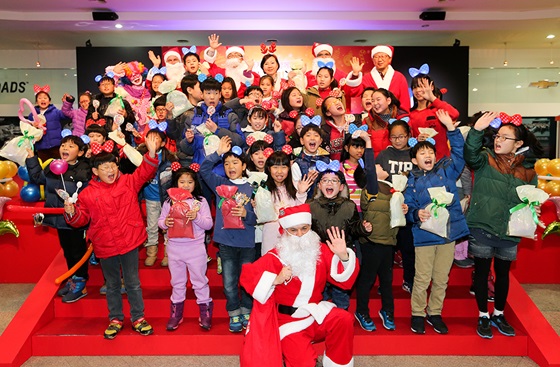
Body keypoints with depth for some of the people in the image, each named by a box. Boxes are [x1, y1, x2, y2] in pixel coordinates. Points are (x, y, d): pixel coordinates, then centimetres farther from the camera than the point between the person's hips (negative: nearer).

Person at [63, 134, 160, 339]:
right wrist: (71, 212, -19)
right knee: (112, 285, 18)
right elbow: (81, 219, 3)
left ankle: (138, 318, 25)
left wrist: (151, 153, -32)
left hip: (129, 243, -1)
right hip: (105, 247, 1)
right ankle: (115, 319, 34)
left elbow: (145, 172, -16)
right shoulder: (88, 194, -2)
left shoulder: (128, 182, -3)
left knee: (133, 283, 11)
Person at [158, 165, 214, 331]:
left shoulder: (201, 201, -4)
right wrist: (165, 223, -17)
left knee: (199, 280, 9)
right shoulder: (169, 202, 1)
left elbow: (209, 224, -6)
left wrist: (197, 217, -23)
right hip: (174, 247, 2)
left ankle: (205, 311, 24)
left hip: (195, 246, -2)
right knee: (177, 281, 17)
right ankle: (176, 312, 31)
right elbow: (160, 221, 4)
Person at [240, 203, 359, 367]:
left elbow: (345, 281, -4)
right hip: (288, 319, -2)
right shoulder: (275, 257, -11)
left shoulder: (321, 250, -4)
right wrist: (276, 280, -24)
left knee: (344, 320, -24)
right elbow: (247, 276, -13)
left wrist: (343, 256, -22)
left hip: (316, 312, 3)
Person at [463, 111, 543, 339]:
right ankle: (483, 316, 26)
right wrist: (477, 130, -40)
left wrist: (533, 211, -7)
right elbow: (470, 155, -26)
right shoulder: (485, 160, -4)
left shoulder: (527, 172, 4)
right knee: (482, 272, 9)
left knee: (503, 273, 17)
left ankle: (498, 314, 37)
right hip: (481, 229, -3)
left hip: (509, 233, 3)